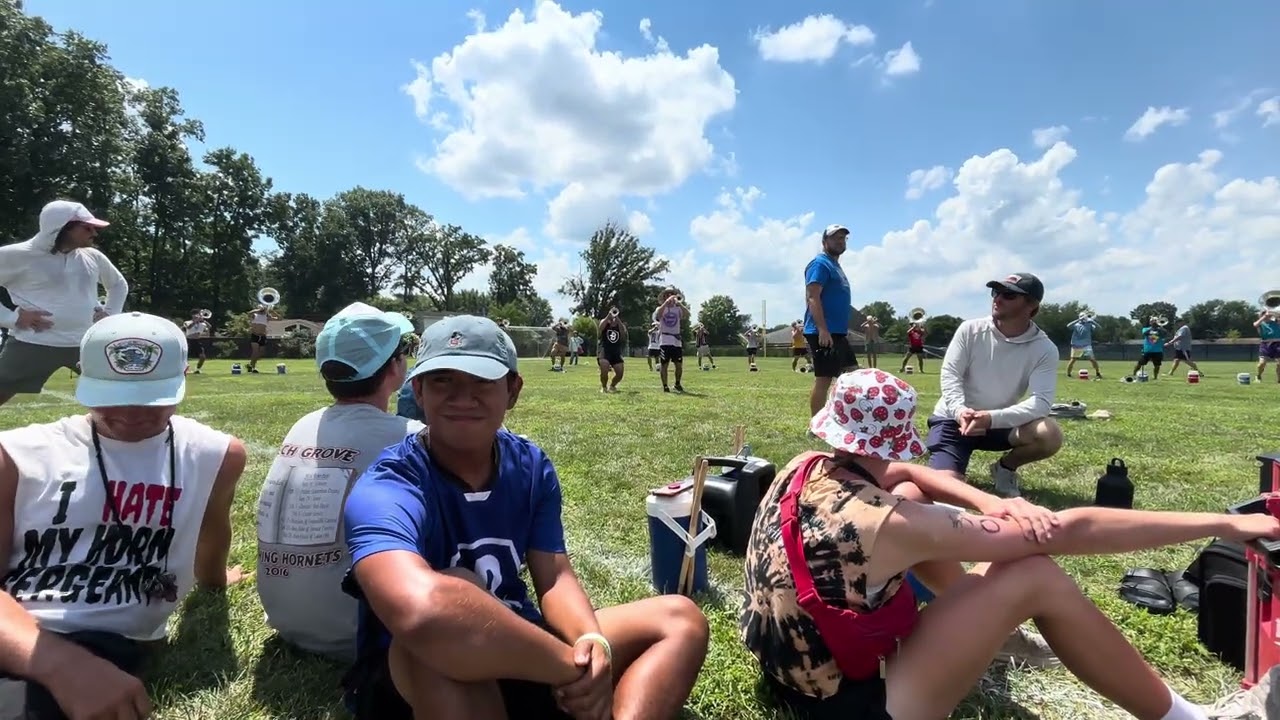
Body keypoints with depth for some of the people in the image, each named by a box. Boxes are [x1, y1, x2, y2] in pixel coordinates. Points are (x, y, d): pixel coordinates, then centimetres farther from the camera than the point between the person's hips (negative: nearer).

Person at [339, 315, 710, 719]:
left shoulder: (532, 467, -3)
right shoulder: (386, 489, -24)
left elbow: (554, 577, -6)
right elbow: (422, 611, -45)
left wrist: (594, 643, -28)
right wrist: (574, 666, -37)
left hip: (517, 655, 6)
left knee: (680, 619, -7)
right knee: (451, 603, -39)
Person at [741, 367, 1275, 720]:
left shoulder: (803, 470, -9)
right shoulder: (888, 524, -29)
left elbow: (901, 475, 8)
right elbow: (1066, 532, -23)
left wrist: (989, 503, -8)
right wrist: (1225, 523, -12)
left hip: (791, 665, 7)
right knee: (1035, 576, -15)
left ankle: (986, 624, 32)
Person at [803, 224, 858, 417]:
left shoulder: (835, 265, 22)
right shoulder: (820, 264, -9)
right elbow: (812, 297, -20)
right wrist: (823, 330, -27)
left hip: (838, 333, 11)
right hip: (824, 333, -11)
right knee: (823, 379, -8)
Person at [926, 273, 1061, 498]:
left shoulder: (1044, 349, -11)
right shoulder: (970, 330, -10)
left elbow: (1041, 401, -22)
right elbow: (950, 374, -14)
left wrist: (992, 418, -38)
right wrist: (960, 411, -33)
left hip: (999, 424, 2)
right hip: (953, 419, -1)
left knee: (1050, 435, -27)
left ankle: (1005, 467, 6)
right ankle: (957, 463, 19)